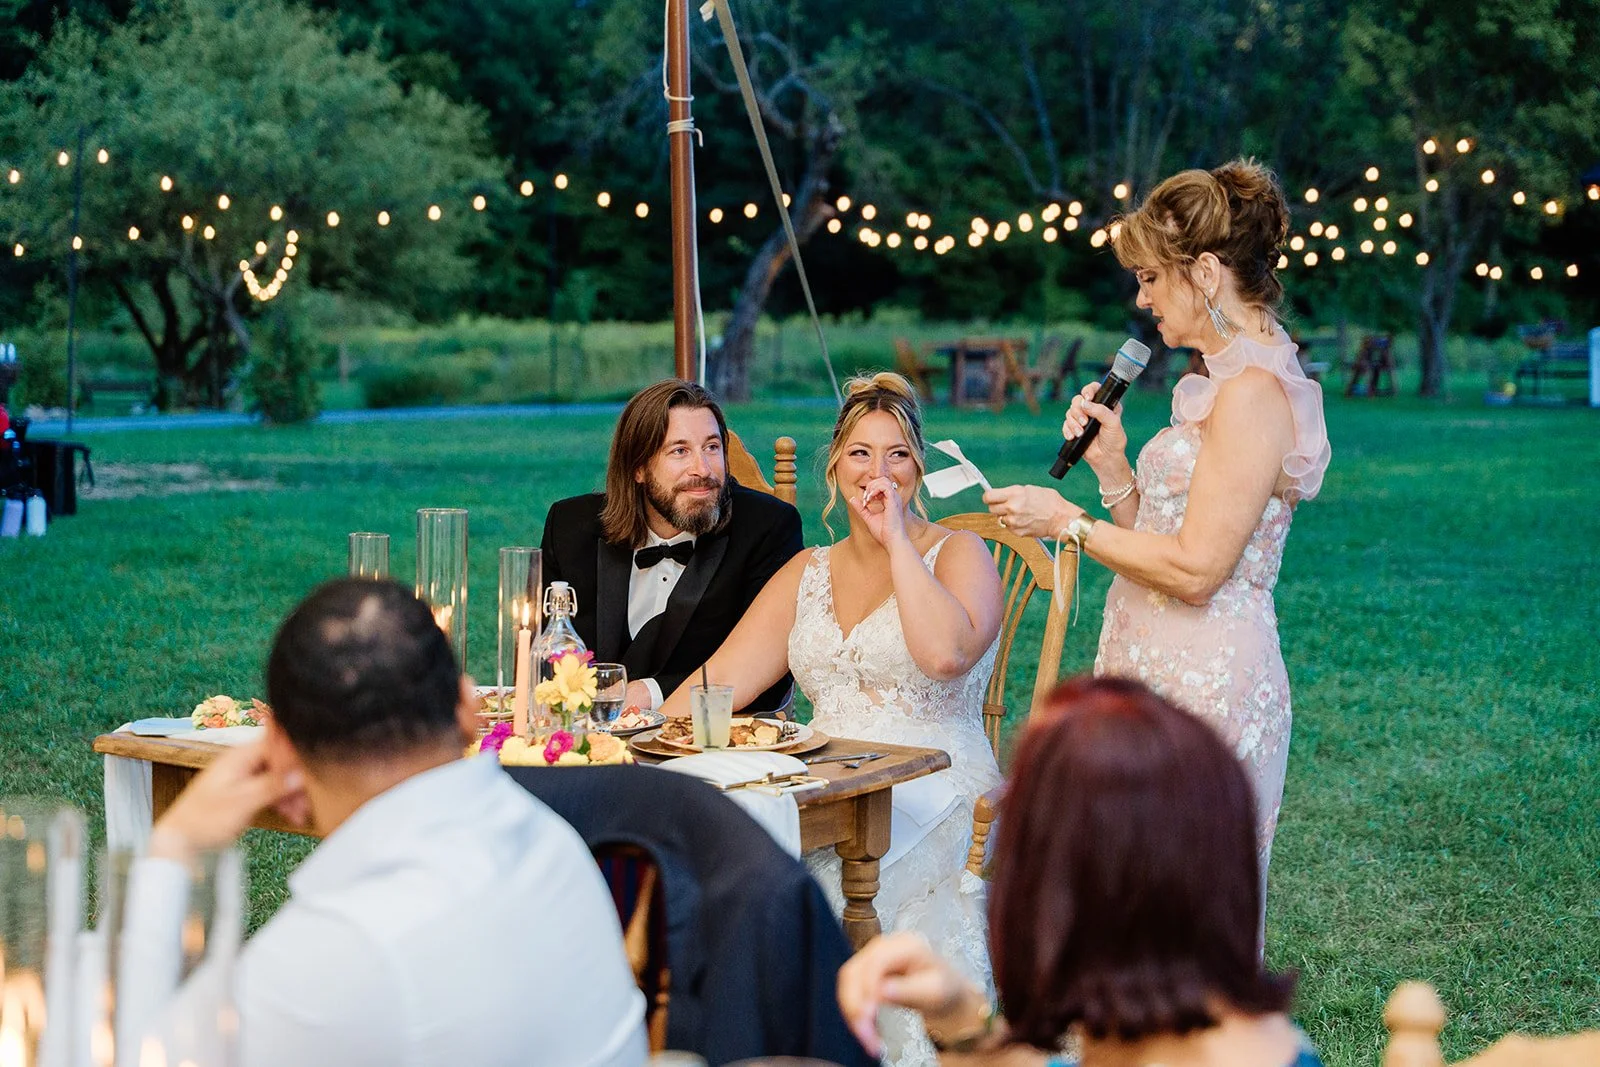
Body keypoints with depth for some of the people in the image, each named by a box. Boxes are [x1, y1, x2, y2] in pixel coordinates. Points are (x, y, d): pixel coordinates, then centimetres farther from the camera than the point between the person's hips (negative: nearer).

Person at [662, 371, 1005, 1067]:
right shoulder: (808, 573, 19)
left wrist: (896, 539, -11)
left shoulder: (958, 554, 4)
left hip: (934, 805, -4)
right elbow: (722, 679, 10)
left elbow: (947, 652, -19)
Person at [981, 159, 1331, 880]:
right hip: (1160, 673, 10)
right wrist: (1111, 464, 3)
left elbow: (1195, 570, -20)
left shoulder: (1253, 392, -15)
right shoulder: (1222, 383, 17)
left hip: (1203, 683, -10)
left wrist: (1065, 521, -11)